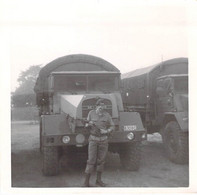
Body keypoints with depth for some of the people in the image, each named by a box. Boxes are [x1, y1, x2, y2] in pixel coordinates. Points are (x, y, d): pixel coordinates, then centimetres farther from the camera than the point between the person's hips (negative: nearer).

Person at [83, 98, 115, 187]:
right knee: (91, 161, -7)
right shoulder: (91, 113, -6)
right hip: (93, 139, -2)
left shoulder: (107, 115, -5)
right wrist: (90, 123, -17)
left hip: (103, 140, 2)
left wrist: (106, 131, -17)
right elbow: (87, 123, 6)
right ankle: (86, 182, 0)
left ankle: (98, 180, 24)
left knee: (101, 160, 10)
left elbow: (112, 127, 2)